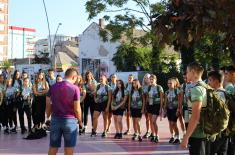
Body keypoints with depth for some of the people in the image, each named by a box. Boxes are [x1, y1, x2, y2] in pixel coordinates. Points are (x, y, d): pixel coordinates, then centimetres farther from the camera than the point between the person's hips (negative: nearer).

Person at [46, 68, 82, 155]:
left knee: (53, 148, 12)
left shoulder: (53, 87, 4)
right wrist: (80, 120, 6)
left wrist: (48, 117, 18)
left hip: (55, 119, 4)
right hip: (70, 120, -4)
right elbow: (77, 108, -9)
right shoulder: (75, 88, -8)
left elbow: (48, 105, 6)